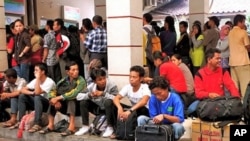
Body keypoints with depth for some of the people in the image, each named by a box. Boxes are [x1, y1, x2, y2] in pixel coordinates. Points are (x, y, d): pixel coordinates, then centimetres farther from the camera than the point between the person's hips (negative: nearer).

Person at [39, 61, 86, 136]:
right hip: (65, 107, 5)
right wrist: (55, 100, -27)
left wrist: (58, 98, -30)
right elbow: (52, 91, -7)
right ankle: (50, 125, -15)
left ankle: (71, 126, -39)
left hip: (78, 107, -5)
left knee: (71, 98, -32)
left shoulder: (81, 81, -13)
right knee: (53, 100, -14)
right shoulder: (63, 81, 1)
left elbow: (74, 93, -30)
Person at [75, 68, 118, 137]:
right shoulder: (91, 86, -12)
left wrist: (103, 93, -36)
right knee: (83, 102, -14)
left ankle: (110, 127, -17)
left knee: (108, 101, -36)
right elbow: (78, 96, -11)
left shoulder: (112, 86, -24)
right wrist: (89, 95, -28)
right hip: (98, 109, 4)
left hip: (110, 109, -4)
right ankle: (85, 126, 2)